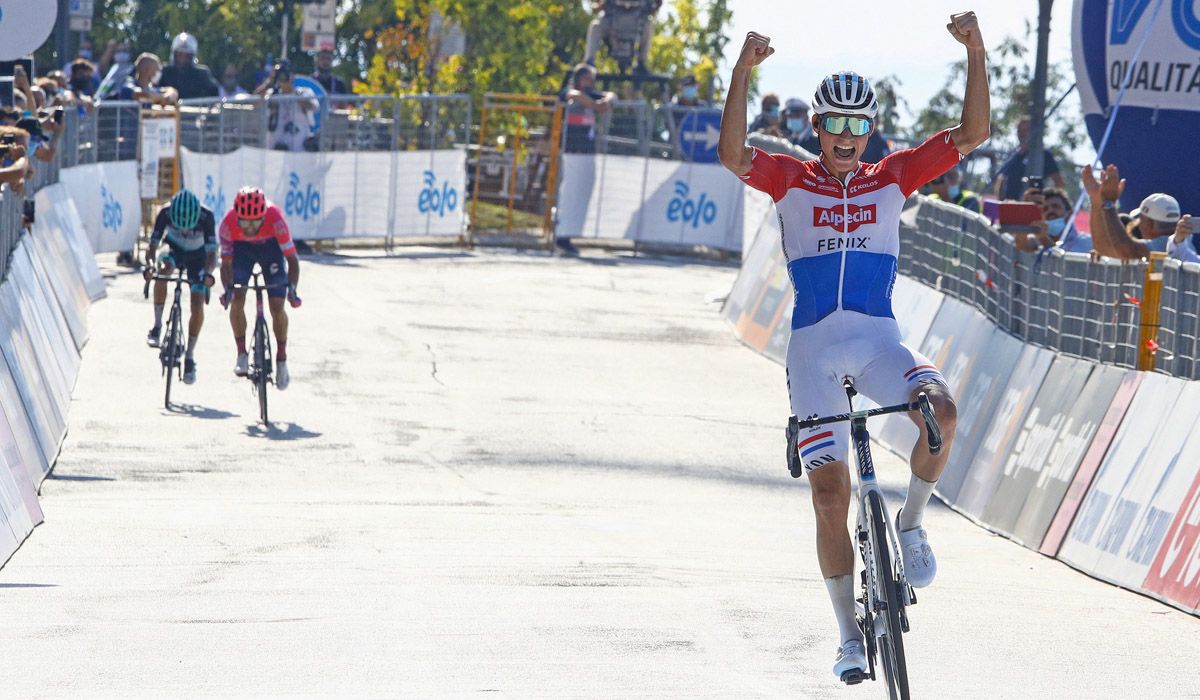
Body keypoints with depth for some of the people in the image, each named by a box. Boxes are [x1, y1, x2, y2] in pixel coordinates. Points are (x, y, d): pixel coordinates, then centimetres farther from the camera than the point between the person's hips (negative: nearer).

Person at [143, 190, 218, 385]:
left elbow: (211, 253, -35)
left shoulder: (206, 216, -34)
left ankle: (190, 356, -2)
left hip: (197, 257, 0)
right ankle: (157, 325, -20)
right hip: (174, 250, 0)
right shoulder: (166, 213, -31)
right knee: (163, 270, -34)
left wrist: (208, 273, -54)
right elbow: (153, 245, -30)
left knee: (197, 303, -14)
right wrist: (150, 265, -51)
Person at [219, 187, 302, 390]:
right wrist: (227, 288, -44)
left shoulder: (275, 220, -39)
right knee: (237, 301, -15)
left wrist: (292, 288, -47)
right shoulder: (228, 224, -35)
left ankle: (282, 359, 7)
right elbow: (226, 262, -27)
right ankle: (242, 354, 1)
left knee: (277, 306, -10)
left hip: (270, 247, -1)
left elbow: (292, 259, -34)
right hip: (242, 248, 1)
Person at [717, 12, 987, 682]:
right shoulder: (792, 180, 4)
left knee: (942, 410, -32)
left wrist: (976, 53, -10)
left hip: (879, 337, 1)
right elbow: (733, 154, -16)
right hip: (814, 344, -1)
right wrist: (743, 72, -27)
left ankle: (912, 524, -5)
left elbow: (973, 133, 2)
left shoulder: (892, 178, 8)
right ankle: (850, 635, 5)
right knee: (830, 490, -7)